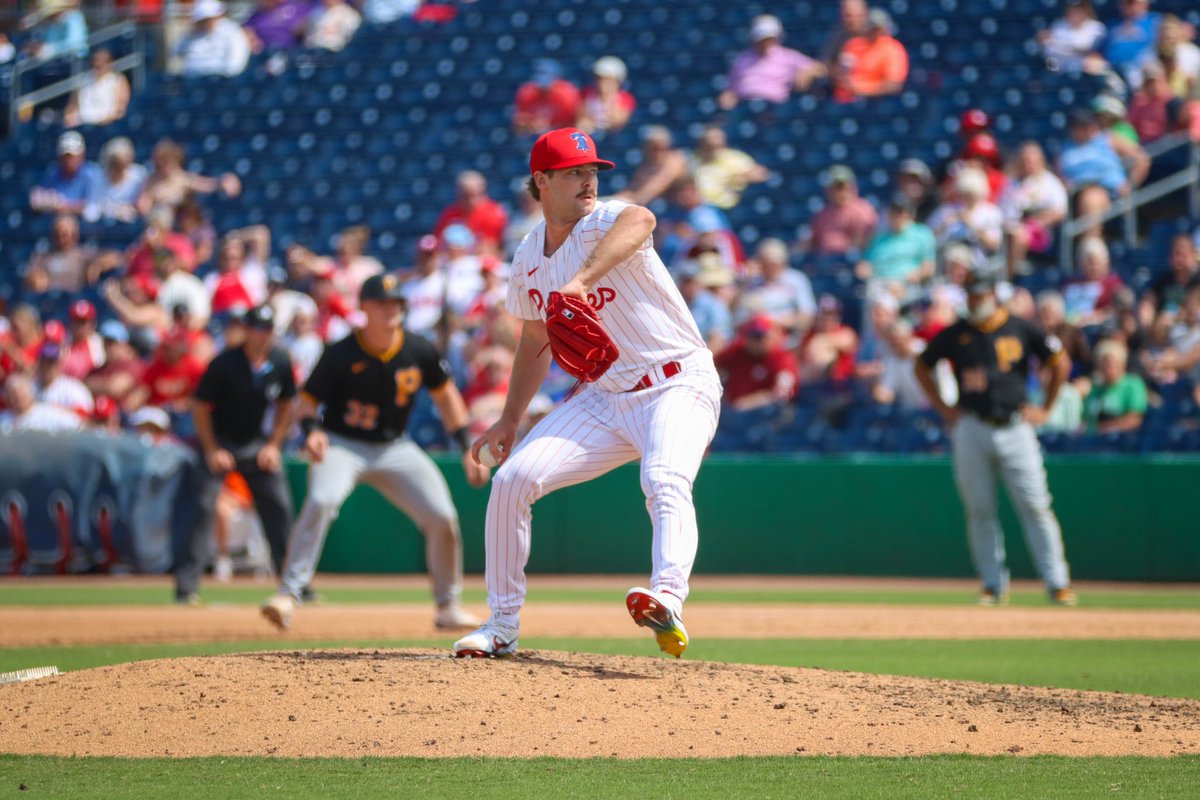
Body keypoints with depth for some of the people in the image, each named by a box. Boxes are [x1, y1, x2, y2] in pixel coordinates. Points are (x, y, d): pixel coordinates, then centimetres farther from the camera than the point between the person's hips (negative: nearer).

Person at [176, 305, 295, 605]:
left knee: (279, 508, 0)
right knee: (203, 507, -15)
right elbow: (199, 406, -11)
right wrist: (212, 451, -12)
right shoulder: (224, 364, -20)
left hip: (257, 444, 4)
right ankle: (186, 587, -15)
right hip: (219, 443, -4)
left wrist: (274, 445, 1)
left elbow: (285, 405, 8)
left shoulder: (280, 363, -7)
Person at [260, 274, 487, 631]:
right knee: (321, 501, -33)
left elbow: (445, 396, 8)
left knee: (442, 517, -8)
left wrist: (467, 450, 4)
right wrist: (312, 430, -32)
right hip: (342, 445, -4)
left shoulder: (419, 351, -7)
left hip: (395, 450, 4)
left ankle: (449, 606, 13)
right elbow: (307, 402, -10)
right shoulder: (341, 354, -16)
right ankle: (288, 594, -29)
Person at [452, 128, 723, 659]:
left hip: (679, 386, -6)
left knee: (665, 482, -33)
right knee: (513, 477, -5)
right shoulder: (528, 258, 8)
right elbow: (536, 342, 23)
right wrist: (509, 421, 16)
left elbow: (639, 221, -41)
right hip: (604, 397, 6)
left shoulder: (602, 223, -14)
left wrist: (582, 281, -56)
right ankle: (503, 625, 6)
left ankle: (668, 601, -55)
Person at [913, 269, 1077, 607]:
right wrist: (943, 408, 10)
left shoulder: (1021, 329, 2)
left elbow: (1060, 363, 11)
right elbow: (922, 366, 18)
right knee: (979, 510, 2)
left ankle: (1057, 582, -3)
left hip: (1015, 427, -1)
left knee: (1035, 506, -6)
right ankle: (993, 583, 11)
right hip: (971, 431, 2)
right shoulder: (955, 335, 5)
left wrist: (1045, 409, 7)